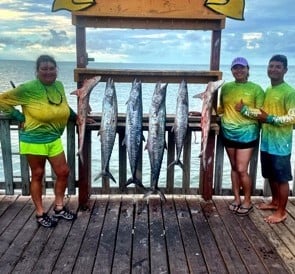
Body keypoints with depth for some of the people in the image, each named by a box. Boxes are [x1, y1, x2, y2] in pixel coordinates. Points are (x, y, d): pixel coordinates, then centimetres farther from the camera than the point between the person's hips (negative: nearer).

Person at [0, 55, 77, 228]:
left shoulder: (59, 86, 0)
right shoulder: (29, 88, -17)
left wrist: (76, 116, 9)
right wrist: (20, 118, -12)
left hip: (54, 139, 6)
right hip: (34, 140, -6)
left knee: (63, 172, 9)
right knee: (38, 175, 7)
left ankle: (59, 208, 27)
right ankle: (40, 214, 22)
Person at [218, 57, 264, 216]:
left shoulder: (256, 88, -5)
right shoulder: (226, 87, 6)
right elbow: (221, 109, 14)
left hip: (247, 133, -4)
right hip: (228, 133, 4)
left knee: (242, 170, -4)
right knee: (234, 168, 13)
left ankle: (247, 201, 16)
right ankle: (236, 198, 28)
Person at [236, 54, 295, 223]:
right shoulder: (267, 90, 12)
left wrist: (270, 119, -21)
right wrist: (244, 109, 1)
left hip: (280, 144, -8)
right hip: (266, 142, 8)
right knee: (271, 176, 20)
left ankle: (281, 212, 16)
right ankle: (275, 202, 38)